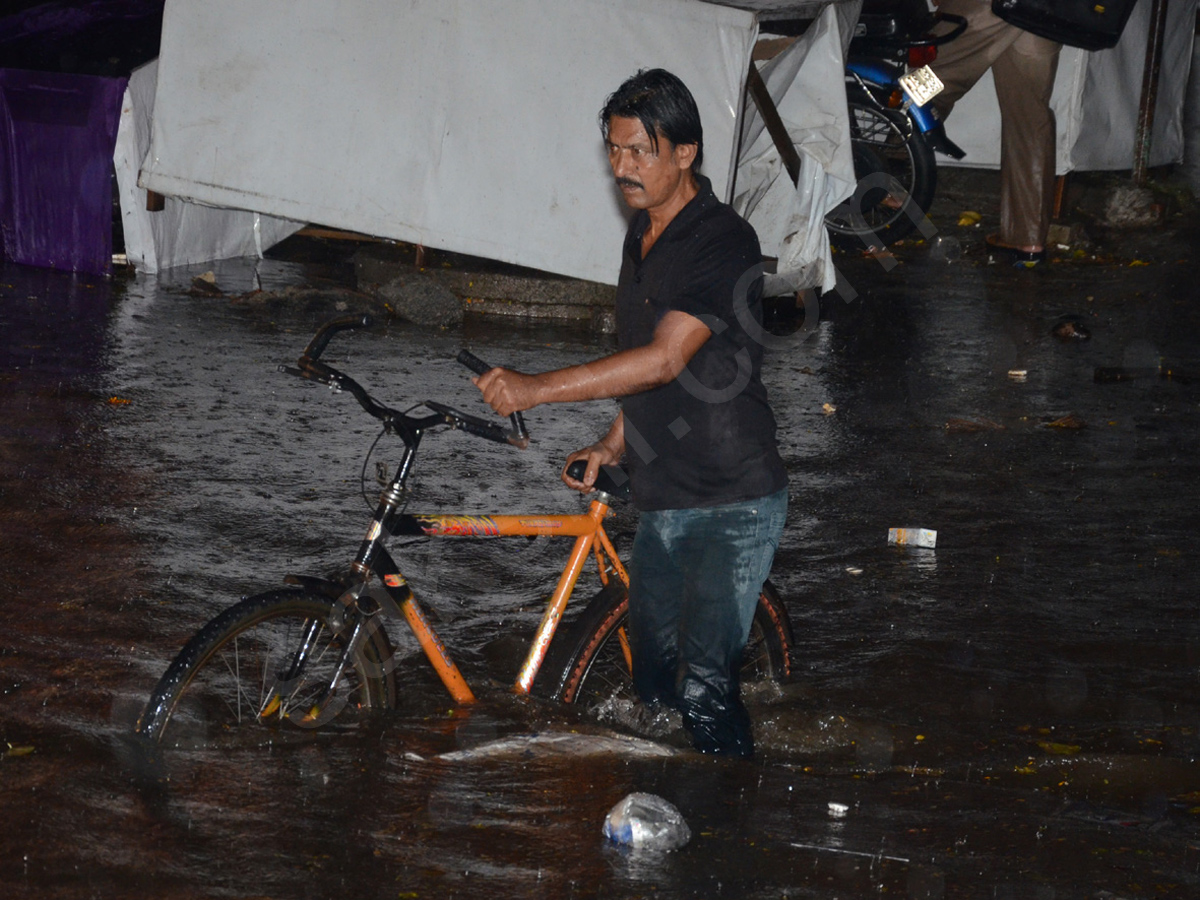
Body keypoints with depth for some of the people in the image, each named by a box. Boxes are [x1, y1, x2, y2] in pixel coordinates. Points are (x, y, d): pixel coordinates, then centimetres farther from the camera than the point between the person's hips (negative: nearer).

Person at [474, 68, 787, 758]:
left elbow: (664, 359, -27)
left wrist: (537, 387, -30)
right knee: (653, 683, 12)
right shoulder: (642, 234, 11)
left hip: (732, 503, -8)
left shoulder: (724, 241, -17)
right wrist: (615, 445, 11)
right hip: (660, 501, 9)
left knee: (704, 688, -15)